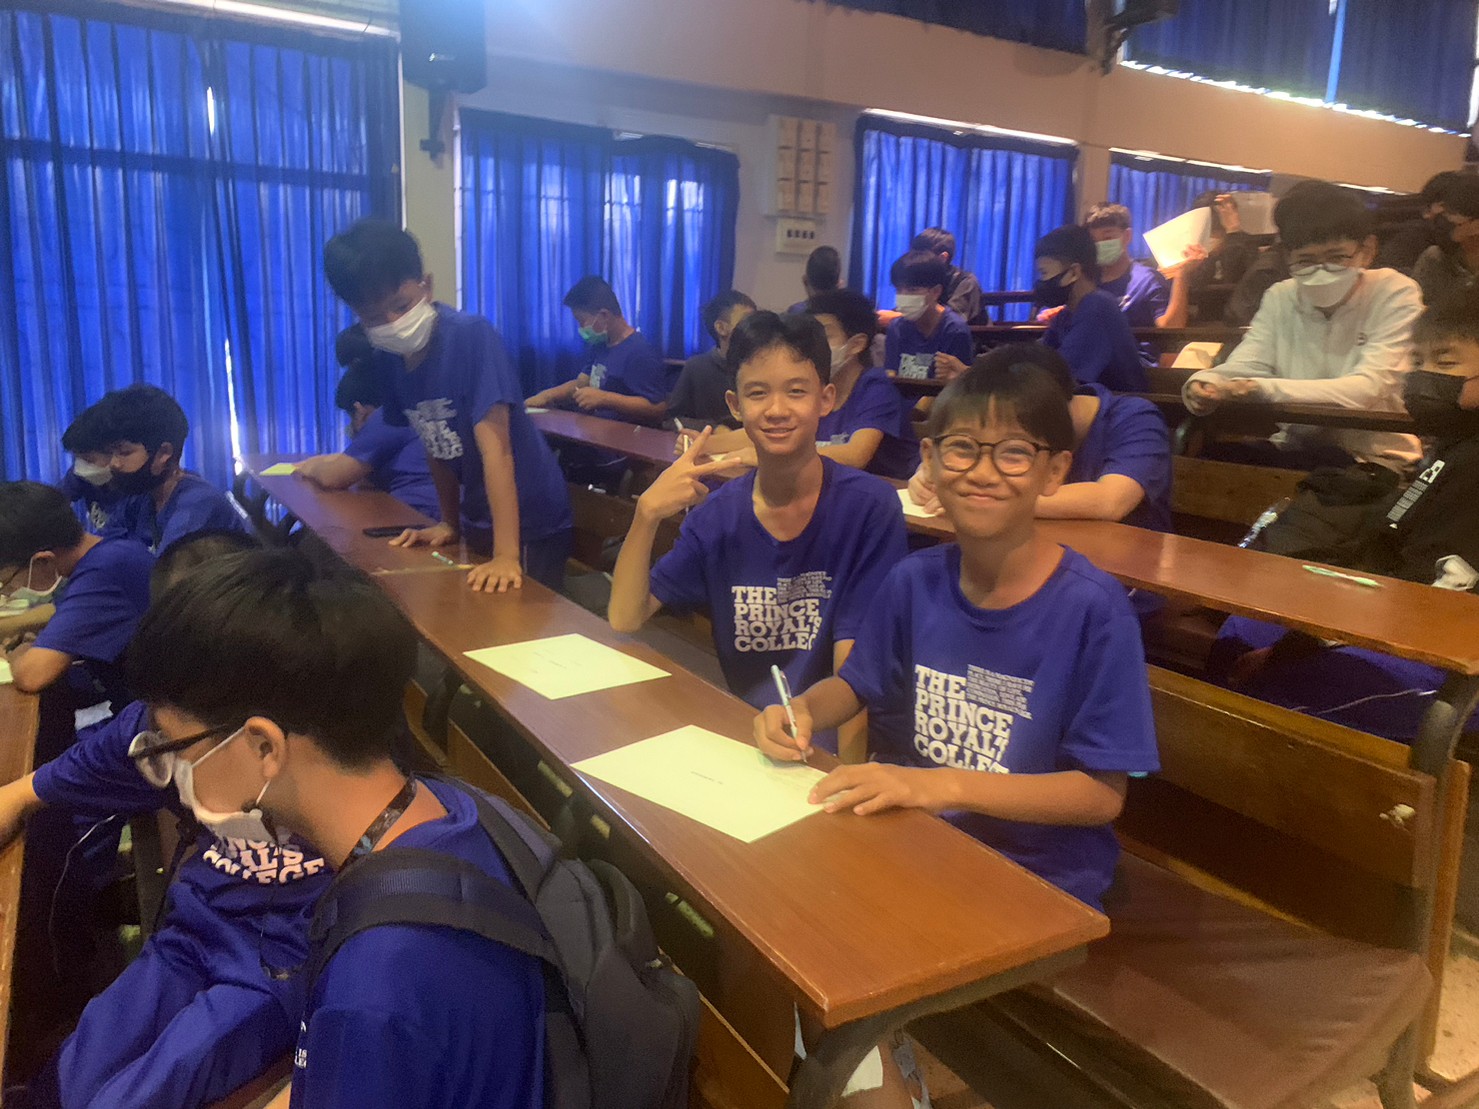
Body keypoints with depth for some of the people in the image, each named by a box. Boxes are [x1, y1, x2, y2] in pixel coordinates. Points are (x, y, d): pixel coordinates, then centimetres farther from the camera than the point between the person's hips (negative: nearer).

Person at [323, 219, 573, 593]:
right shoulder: (388, 359, -2)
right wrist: (450, 524, 8)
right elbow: (436, 445, 7)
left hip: (528, 521, -7)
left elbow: (495, 446, -28)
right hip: (478, 520, 7)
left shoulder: (471, 335, -23)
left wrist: (506, 554, -31)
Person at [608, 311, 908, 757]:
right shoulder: (718, 512, 3)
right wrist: (647, 515, -14)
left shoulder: (868, 506, -10)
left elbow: (854, 671, -10)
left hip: (823, 736, -4)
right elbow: (625, 619, 0)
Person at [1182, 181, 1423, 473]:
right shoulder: (1280, 298, 6)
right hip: (1293, 447, 3)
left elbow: (1367, 389, -21)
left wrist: (1260, 389, -35)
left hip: (1373, 459, -3)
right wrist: (1205, 384, -32)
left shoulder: (1395, 294, -7)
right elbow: (1240, 369, -6)